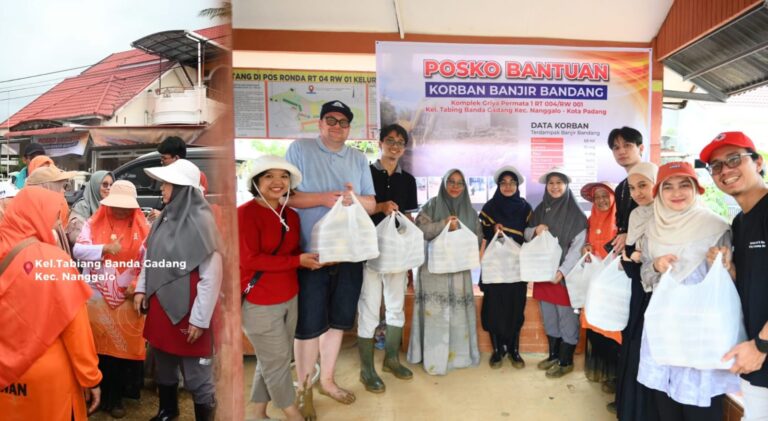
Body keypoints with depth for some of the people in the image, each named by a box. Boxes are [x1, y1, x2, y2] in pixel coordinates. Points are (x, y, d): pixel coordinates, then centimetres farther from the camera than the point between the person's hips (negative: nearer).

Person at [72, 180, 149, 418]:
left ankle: (115, 397, 24)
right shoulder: (93, 224, 2)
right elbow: (78, 250, -7)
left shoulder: (142, 227, -1)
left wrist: (138, 284, -13)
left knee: (124, 346, 8)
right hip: (96, 296, 0)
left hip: (128, 297, 0)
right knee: (98, 346, 9)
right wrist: (104, 249, -22)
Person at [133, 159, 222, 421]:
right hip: (159, 305, 7)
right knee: (163, 367, 23)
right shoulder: (164, 218, 7)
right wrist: (141, 289, 8)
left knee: (196, 376, 4)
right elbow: (149, 258, 17)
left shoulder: (201, 220, -16)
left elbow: (211, 276, -17)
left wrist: (200, 319, -16)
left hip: (187, 309, -7)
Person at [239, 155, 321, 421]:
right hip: (259, 303, -7)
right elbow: (249, 260, -21)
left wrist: (311, 258, -9)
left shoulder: (292, 215, 6)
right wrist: (297, 261, -20)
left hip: (290, 298, 7)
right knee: (276, 360, 8)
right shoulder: (245, 213, -16)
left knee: (271, 361, 19)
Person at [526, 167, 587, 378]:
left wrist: (563, 271, -20)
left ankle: (566, 361, 13)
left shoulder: (576, 213, -7)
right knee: (549, 316, 14)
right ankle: (553, 355, 27)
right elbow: (526, 234, 14)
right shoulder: (540, 210, 9)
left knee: (567, 317, 1)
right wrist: (535, 230, -9)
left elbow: (578, 247, -12)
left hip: (565, 273, -5)